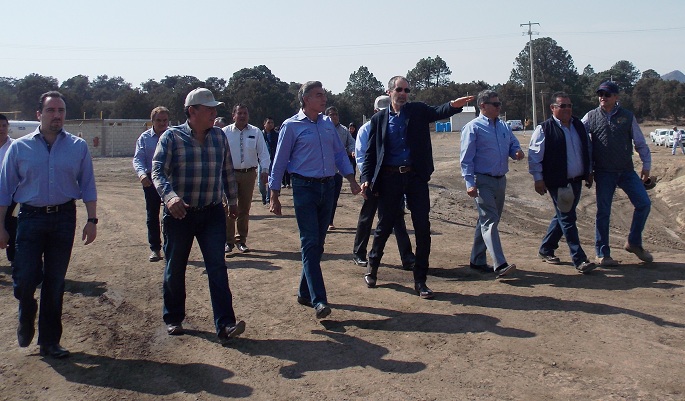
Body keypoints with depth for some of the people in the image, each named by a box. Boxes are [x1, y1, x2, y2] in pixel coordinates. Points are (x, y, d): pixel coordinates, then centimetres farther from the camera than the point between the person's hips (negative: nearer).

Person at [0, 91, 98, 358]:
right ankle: (26, 316, 29)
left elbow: (88, 186, 6)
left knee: (55, 282, 6)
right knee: (25, 277, -6)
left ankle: (49, 341, 20)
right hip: (30, 218, -1)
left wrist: (91, 220, -1)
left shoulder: (78, 147, 4)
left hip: (64, 218, 1)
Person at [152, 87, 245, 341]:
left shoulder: (219, 136, 7)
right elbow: (158, 171, -15)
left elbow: (228, 171, 17)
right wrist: (170, 196, -33)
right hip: (179, 213, -2)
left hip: (212, 213, 3)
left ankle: (225, 324, -5)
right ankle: (173, 318, 29)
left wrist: (232, 200, 21)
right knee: (175, 269, 10)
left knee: (218, 268, -5)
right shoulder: (172, 137, -6)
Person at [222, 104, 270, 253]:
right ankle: (228, 240, 8)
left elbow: (263, 152, 0)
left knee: (245, 209, 9)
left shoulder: (255, 132, 4)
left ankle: (241, 240, 20)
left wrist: (264, 170, -12)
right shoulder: (225, 132, 1)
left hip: (249, 174, 2)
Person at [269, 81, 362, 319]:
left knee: (318, 243, 10)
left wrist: (351, 180, 7)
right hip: (305, 189, -6)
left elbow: (340, 154, 17)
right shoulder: (292, 126, -4)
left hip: (328, 187, 6)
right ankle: (319, 300, -12)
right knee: (310, 244, -9)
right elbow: (280, 162, -3)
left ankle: (305, 293, 22)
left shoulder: (328, 124, 11)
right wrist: (274, 196, -4)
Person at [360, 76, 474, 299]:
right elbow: (370, 152, 6)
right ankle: (372, 268, 33)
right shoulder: (379, 119, 5)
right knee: (384, 227, 9)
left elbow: (438, 112, -13)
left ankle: (420, 280, 11)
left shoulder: (418, 111, 5)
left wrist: (454, 105, -35)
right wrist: (366, 178, -6)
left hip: (416, 177, 1)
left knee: (423, 229, 0)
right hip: (390, 179, 0)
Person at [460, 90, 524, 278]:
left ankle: (477, 260, 24)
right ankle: (500, 265, -17)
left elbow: (513, 145, 21)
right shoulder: (473, 127, -7)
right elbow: (466, 158, -11)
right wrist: (470, 183, -19)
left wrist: (517, 152, -5)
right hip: (482, 181, -7)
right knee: (489, 221, -12)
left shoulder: (504, 127, 13)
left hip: (500, 180, 7)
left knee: (487, 221, 13)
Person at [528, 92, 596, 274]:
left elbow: (587, 150, 21)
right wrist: (538, 179, -10)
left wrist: (588, 173, 20)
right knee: (568, 220, -5)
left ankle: (545, 249, 30)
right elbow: (534, 155, -8)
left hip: (576, 181, 7)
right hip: (558, 183, -7)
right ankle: (579, 260, -2)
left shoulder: (579, 126, 10)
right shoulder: (544, 129, -9)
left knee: (563, 217, 15)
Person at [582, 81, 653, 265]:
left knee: (644, 203, -5)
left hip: (627, 170, 2)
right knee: (603, 212, 2)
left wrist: (646, 165, 7)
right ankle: (602, 254, 10)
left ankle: (634, 243, 14)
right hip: (603, 173, -1)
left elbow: (640, 142, 9)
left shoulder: (627, 117, 3)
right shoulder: (591, 117, 1)